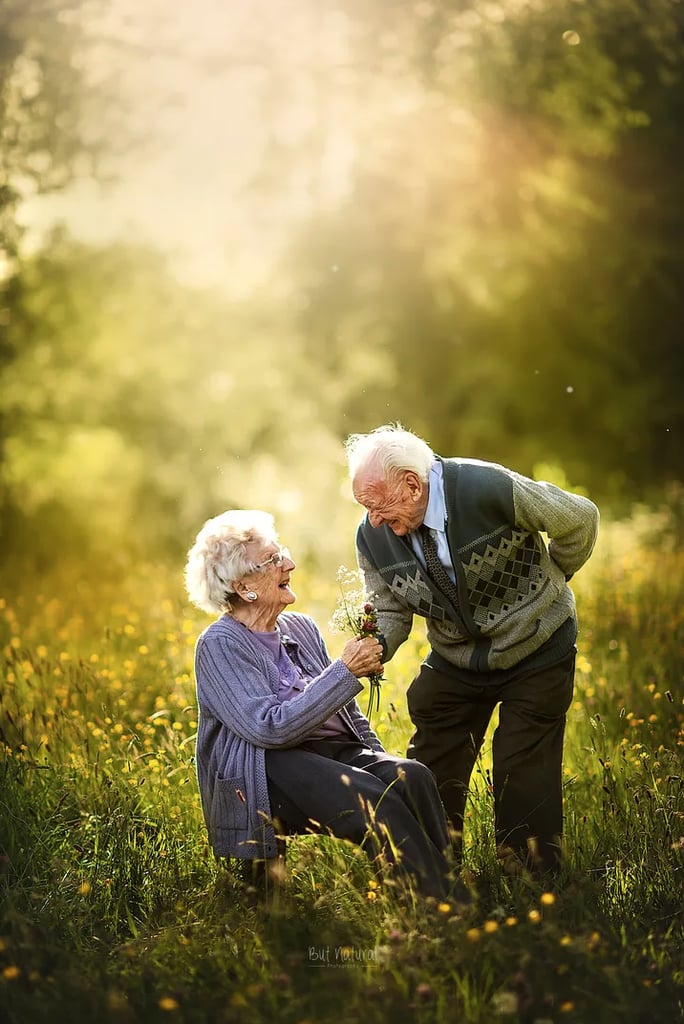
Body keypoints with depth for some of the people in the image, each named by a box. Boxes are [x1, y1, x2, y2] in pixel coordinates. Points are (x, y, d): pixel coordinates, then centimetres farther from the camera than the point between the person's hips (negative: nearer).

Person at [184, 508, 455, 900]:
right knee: (374, 801, -33)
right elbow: (272, 728, -18)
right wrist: (345, 671, -15)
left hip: (336, 751, 7)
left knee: (412, 776, -25)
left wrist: (379, 761, 6)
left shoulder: (302, 628, 16)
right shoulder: (219, 645, -6)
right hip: (270, 772, -7)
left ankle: (451, 886, -31)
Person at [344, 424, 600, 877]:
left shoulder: (489, 488, -28)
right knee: (431, 773, 2)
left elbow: (580, 519, -13)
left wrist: (547, 582, 1)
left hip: (536, 652, -4)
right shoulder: (373, 538, -13)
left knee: (525, 780, -6)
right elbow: (391, 611, -1)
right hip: (455, 661, 4)